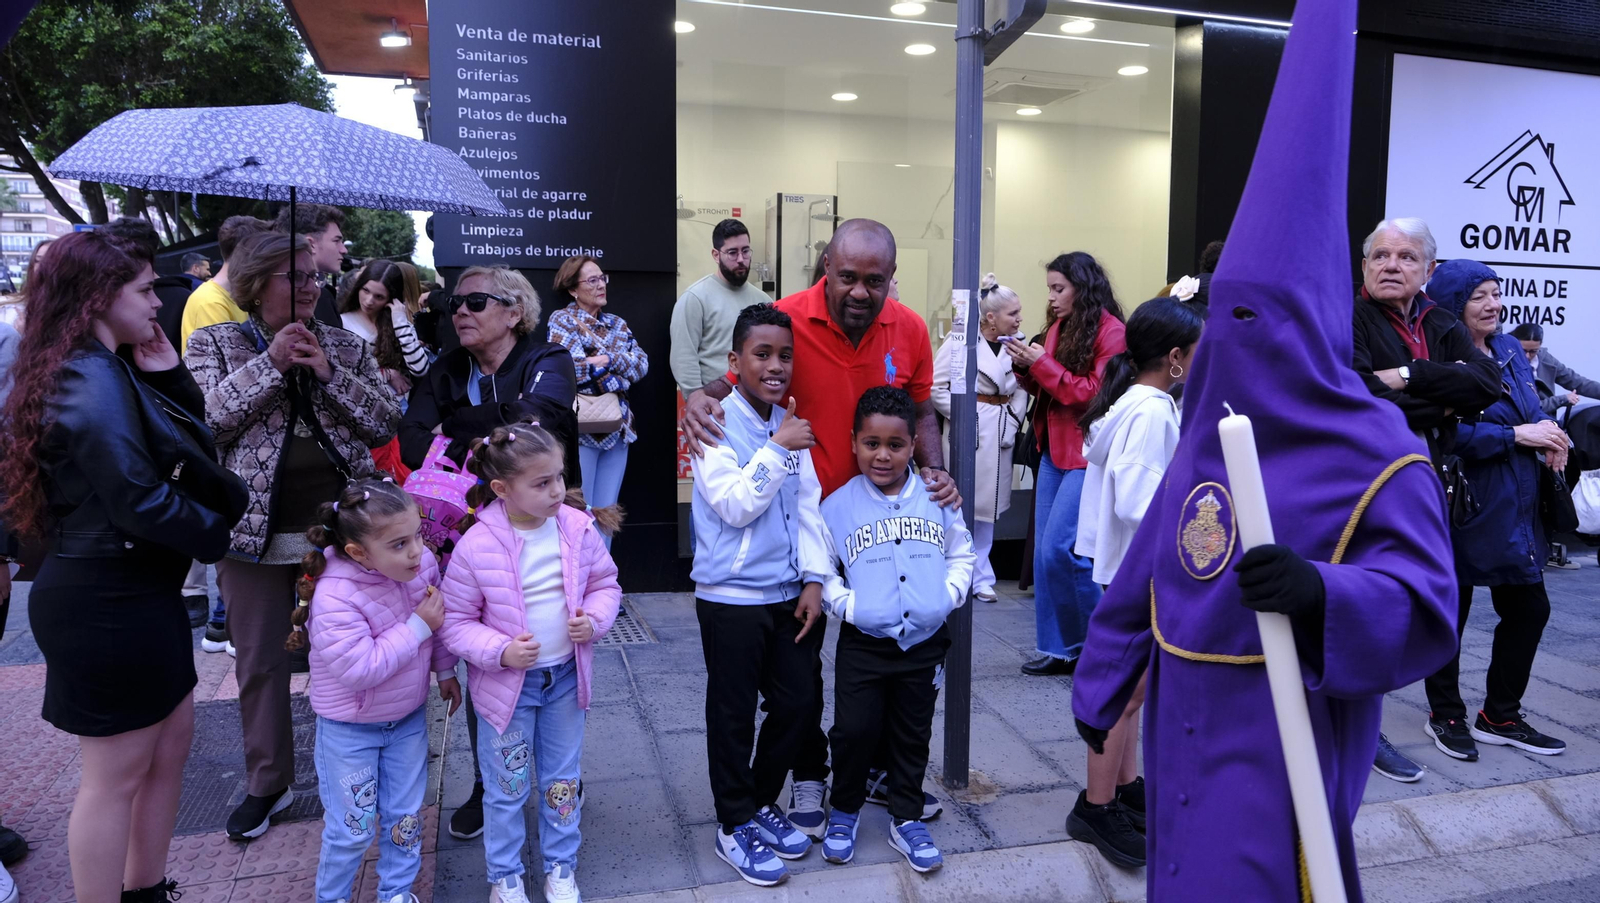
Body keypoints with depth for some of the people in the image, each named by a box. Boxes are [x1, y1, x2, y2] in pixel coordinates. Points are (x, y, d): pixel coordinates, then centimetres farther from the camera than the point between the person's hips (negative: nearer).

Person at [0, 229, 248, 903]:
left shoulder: (113, 372, 12)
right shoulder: (94, 384, -20)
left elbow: (193, 444, 10)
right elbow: (140, 504, -25)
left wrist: (167, 375, 0)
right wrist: (218, 531, -9)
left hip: (134, 591, 11)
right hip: (108, 602, -11)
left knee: (172, 736, 20)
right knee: (117, 775, 4)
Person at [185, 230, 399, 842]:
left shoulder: (346, 346, 7)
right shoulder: (215, 343, 3)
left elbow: (386, 424, -1)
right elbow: (205, 419, -12)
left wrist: (328, 373, -12)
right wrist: (270, 363, -15)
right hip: (254, 528, -1)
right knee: (259, 659, 10)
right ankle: (267, 783, 27)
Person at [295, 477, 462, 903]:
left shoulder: (423, 564, -15)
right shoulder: (334, 599, -31)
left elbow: (440, 619, 4)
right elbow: (361, 670, -33)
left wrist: (445, 670, 13)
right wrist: (417, 628, -30)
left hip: (409, 717, 5)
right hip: (350, 729, -5)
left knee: (406, 814, 16)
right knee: (353, 826, 8)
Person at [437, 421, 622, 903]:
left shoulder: (578, 527, -11)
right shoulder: (476, 546, -21)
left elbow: (604, 583, 4)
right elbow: (455, 622, -11)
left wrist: (594, 619, -15)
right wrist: (500, 651, -25)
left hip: (565, 676, 3)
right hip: (506, 683, -3)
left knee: (563, 780, 19)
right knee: (507, 787, 14)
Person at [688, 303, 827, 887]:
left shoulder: (791, 424, 7)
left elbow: (808, 506, 7)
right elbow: (735, 506, -18)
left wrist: (813, 579, 1)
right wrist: (778, 448, -21)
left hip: (787, 594, 6)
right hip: (732, 597, -6)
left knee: (797, 704, 13)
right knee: (733, 714, 6)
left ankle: (762, 803, 34)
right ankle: (735, 827, 24)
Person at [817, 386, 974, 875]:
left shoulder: (937, 500, 1)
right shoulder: (838, 505, -5)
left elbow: (961, 555, 10)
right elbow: (821, 567, 1)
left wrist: (948, 594, -4)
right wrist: (845, 603, -12)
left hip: (926, 643, 2)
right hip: (863, 644, -2)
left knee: (912, 737, 14)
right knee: (855, 731, 1)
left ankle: (906, 820, 32)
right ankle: (845, 810, 27)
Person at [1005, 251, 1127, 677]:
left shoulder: (1111, 332, -10)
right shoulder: (1058, 328, 11)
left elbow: (1094, 395, -15)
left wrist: (1041, 363, -15)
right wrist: (1025, 366, 0)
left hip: (1086, 454, -8)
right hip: (1054, 450, 8)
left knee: (1061, 549, -12)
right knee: (1045, 553, 7)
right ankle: (1059, 649, 18)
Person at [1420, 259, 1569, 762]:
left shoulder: (1510, 350, 9)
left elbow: (1531, 408, 16)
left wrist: (1548, 433, -5)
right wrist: (1517, 435, -20)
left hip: (1517, 509, 8)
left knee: (1528, 609, 14)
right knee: (1450, 612, 7)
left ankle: (1501, 716, 31)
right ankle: (1446, 716, 26)